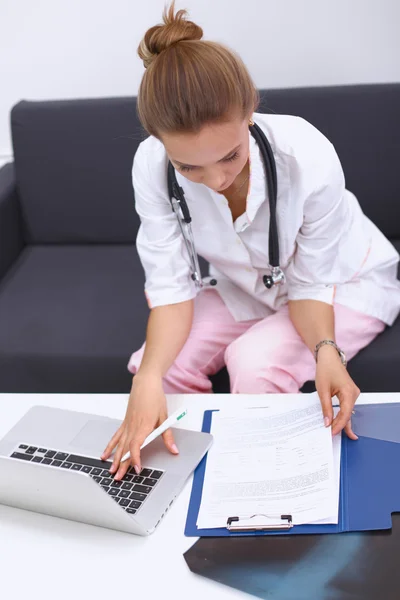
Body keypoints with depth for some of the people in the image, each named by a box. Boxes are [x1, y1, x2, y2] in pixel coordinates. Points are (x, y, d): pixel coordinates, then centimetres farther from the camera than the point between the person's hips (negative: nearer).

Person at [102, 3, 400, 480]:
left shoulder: (308, 158, -34)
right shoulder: (152, 167, -26)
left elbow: (310, 284, -21)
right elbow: (172, 286, -23)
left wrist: (325, 349, -41)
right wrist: (149, 375, -40)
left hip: (344, 282, -3)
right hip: (245, 288, 3)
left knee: (255, 362, -29)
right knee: (163, 364, -19)